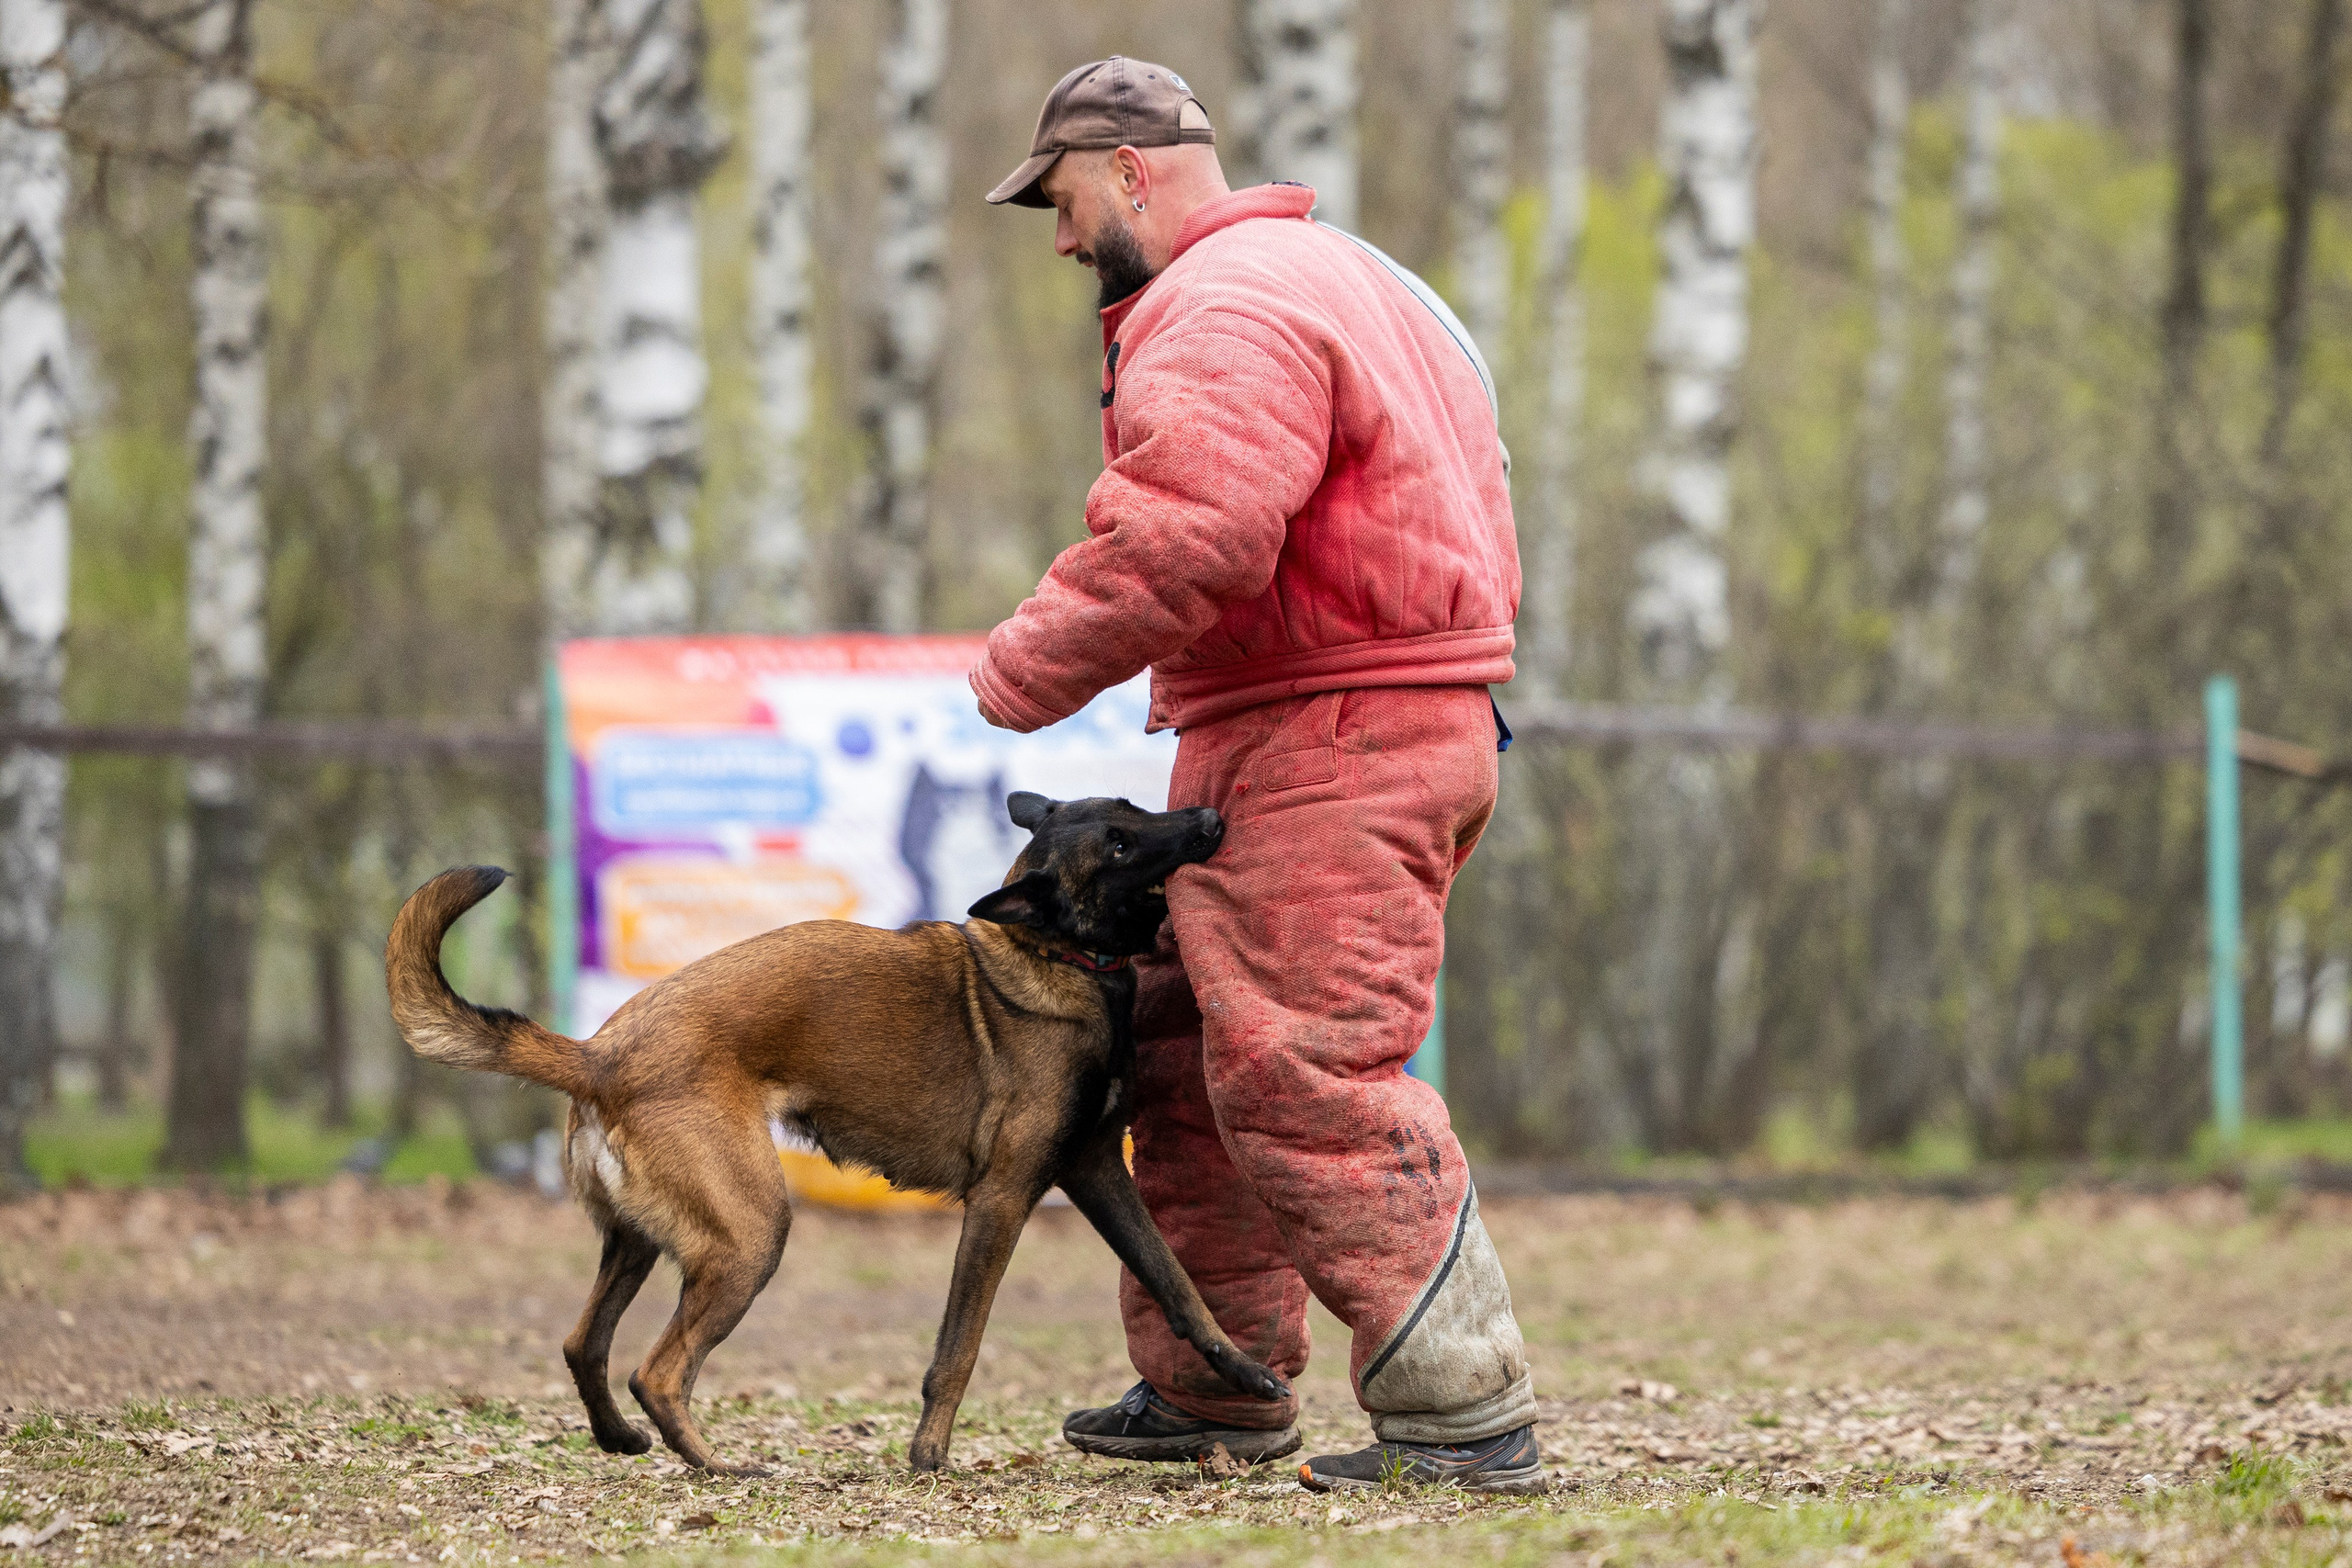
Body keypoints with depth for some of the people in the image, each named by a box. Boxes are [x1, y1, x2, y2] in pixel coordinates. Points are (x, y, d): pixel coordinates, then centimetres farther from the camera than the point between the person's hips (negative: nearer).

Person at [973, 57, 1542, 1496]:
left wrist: (1027, 672, -14)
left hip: (1323, 755, -11)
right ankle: (1211, 1392, 25)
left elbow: (1182, 541, -27)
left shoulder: (1226, 311, -14)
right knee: (1194, 1051, 17)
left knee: (1308, 1080, -13)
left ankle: (1467, 1416, -13)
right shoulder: (1339, 277, 22)